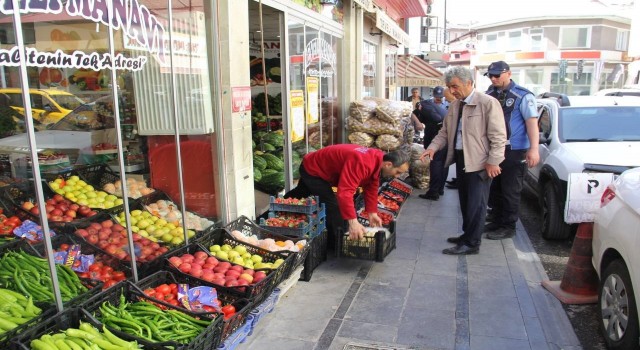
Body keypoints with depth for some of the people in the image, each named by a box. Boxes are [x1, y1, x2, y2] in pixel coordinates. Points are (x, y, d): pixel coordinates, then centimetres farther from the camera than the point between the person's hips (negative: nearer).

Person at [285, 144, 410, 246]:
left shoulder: (377, 161, -10)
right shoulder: (361, 163, -40)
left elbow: (371, 188, 0)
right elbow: (345, 192, -47)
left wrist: (372, 213, -4)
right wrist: (353, 222, -48)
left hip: (316, 168, 10)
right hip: (312, 169, -9)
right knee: (332, 206, -16)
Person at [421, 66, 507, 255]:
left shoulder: (488, 103, -11)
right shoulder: (454, 105, 10)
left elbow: (498, 135, -12)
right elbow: (445, 132, 14)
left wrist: (493, 161, -16)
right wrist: (433, 147, -3)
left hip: (479, 162, -7)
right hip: (461, 159, 7)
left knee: (476, 203, -1)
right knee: (465, 201, 16)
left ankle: (471, 243, 7)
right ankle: (467, 234, 30)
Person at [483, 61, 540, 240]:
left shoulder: (522, 95, -9)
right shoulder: (489, 95, 10)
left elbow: (532, 122, -15)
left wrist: (534, 148, -25)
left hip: (514, 152, -6)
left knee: (510, 191, 1)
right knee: (494, 188, 14)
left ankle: (508, 227, 12)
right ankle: (496, 221, 28)